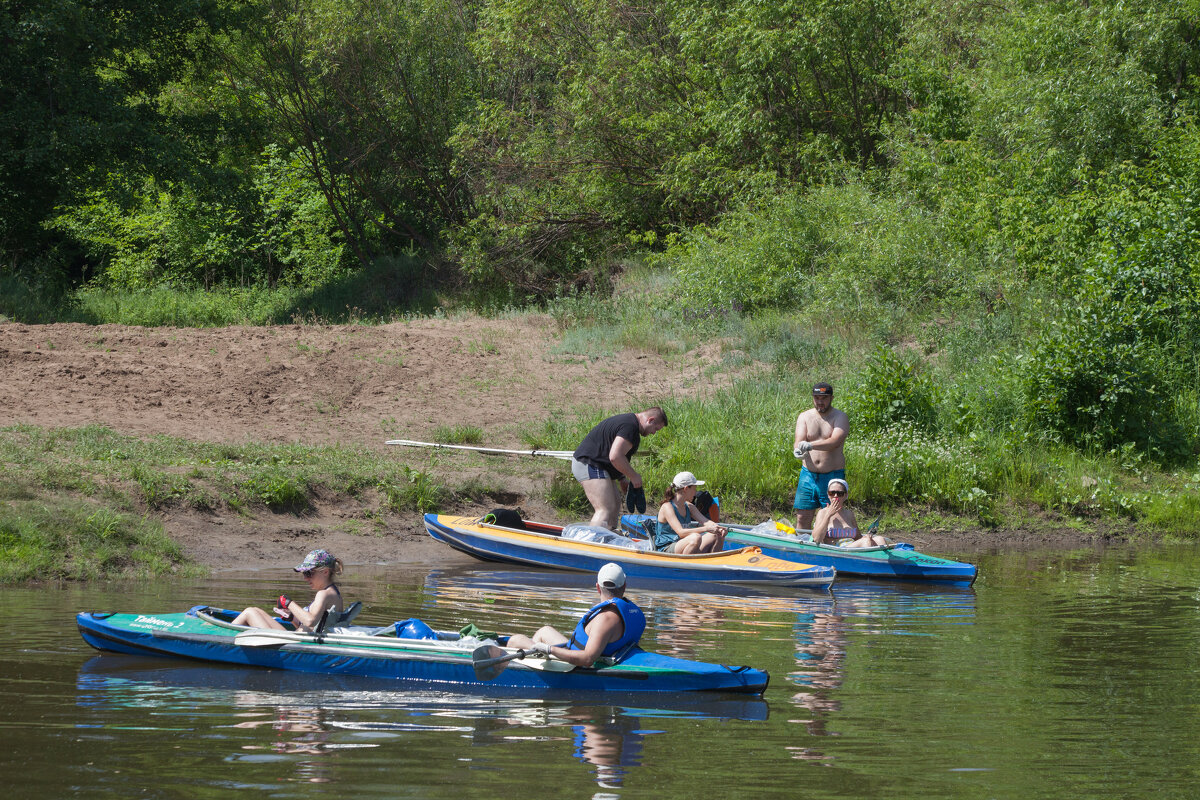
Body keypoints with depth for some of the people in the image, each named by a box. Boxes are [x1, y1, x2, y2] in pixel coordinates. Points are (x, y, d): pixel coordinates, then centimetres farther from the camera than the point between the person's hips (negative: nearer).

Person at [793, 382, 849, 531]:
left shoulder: (840, 418, -3)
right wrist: (798, 450, -31)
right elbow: (798, 440, -5)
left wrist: (810, 445, -36)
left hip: (833, 476, -3)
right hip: (808, 474, 3)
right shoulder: (804, 417, 8)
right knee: (802, 519, 1)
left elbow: (835, 442, -20)